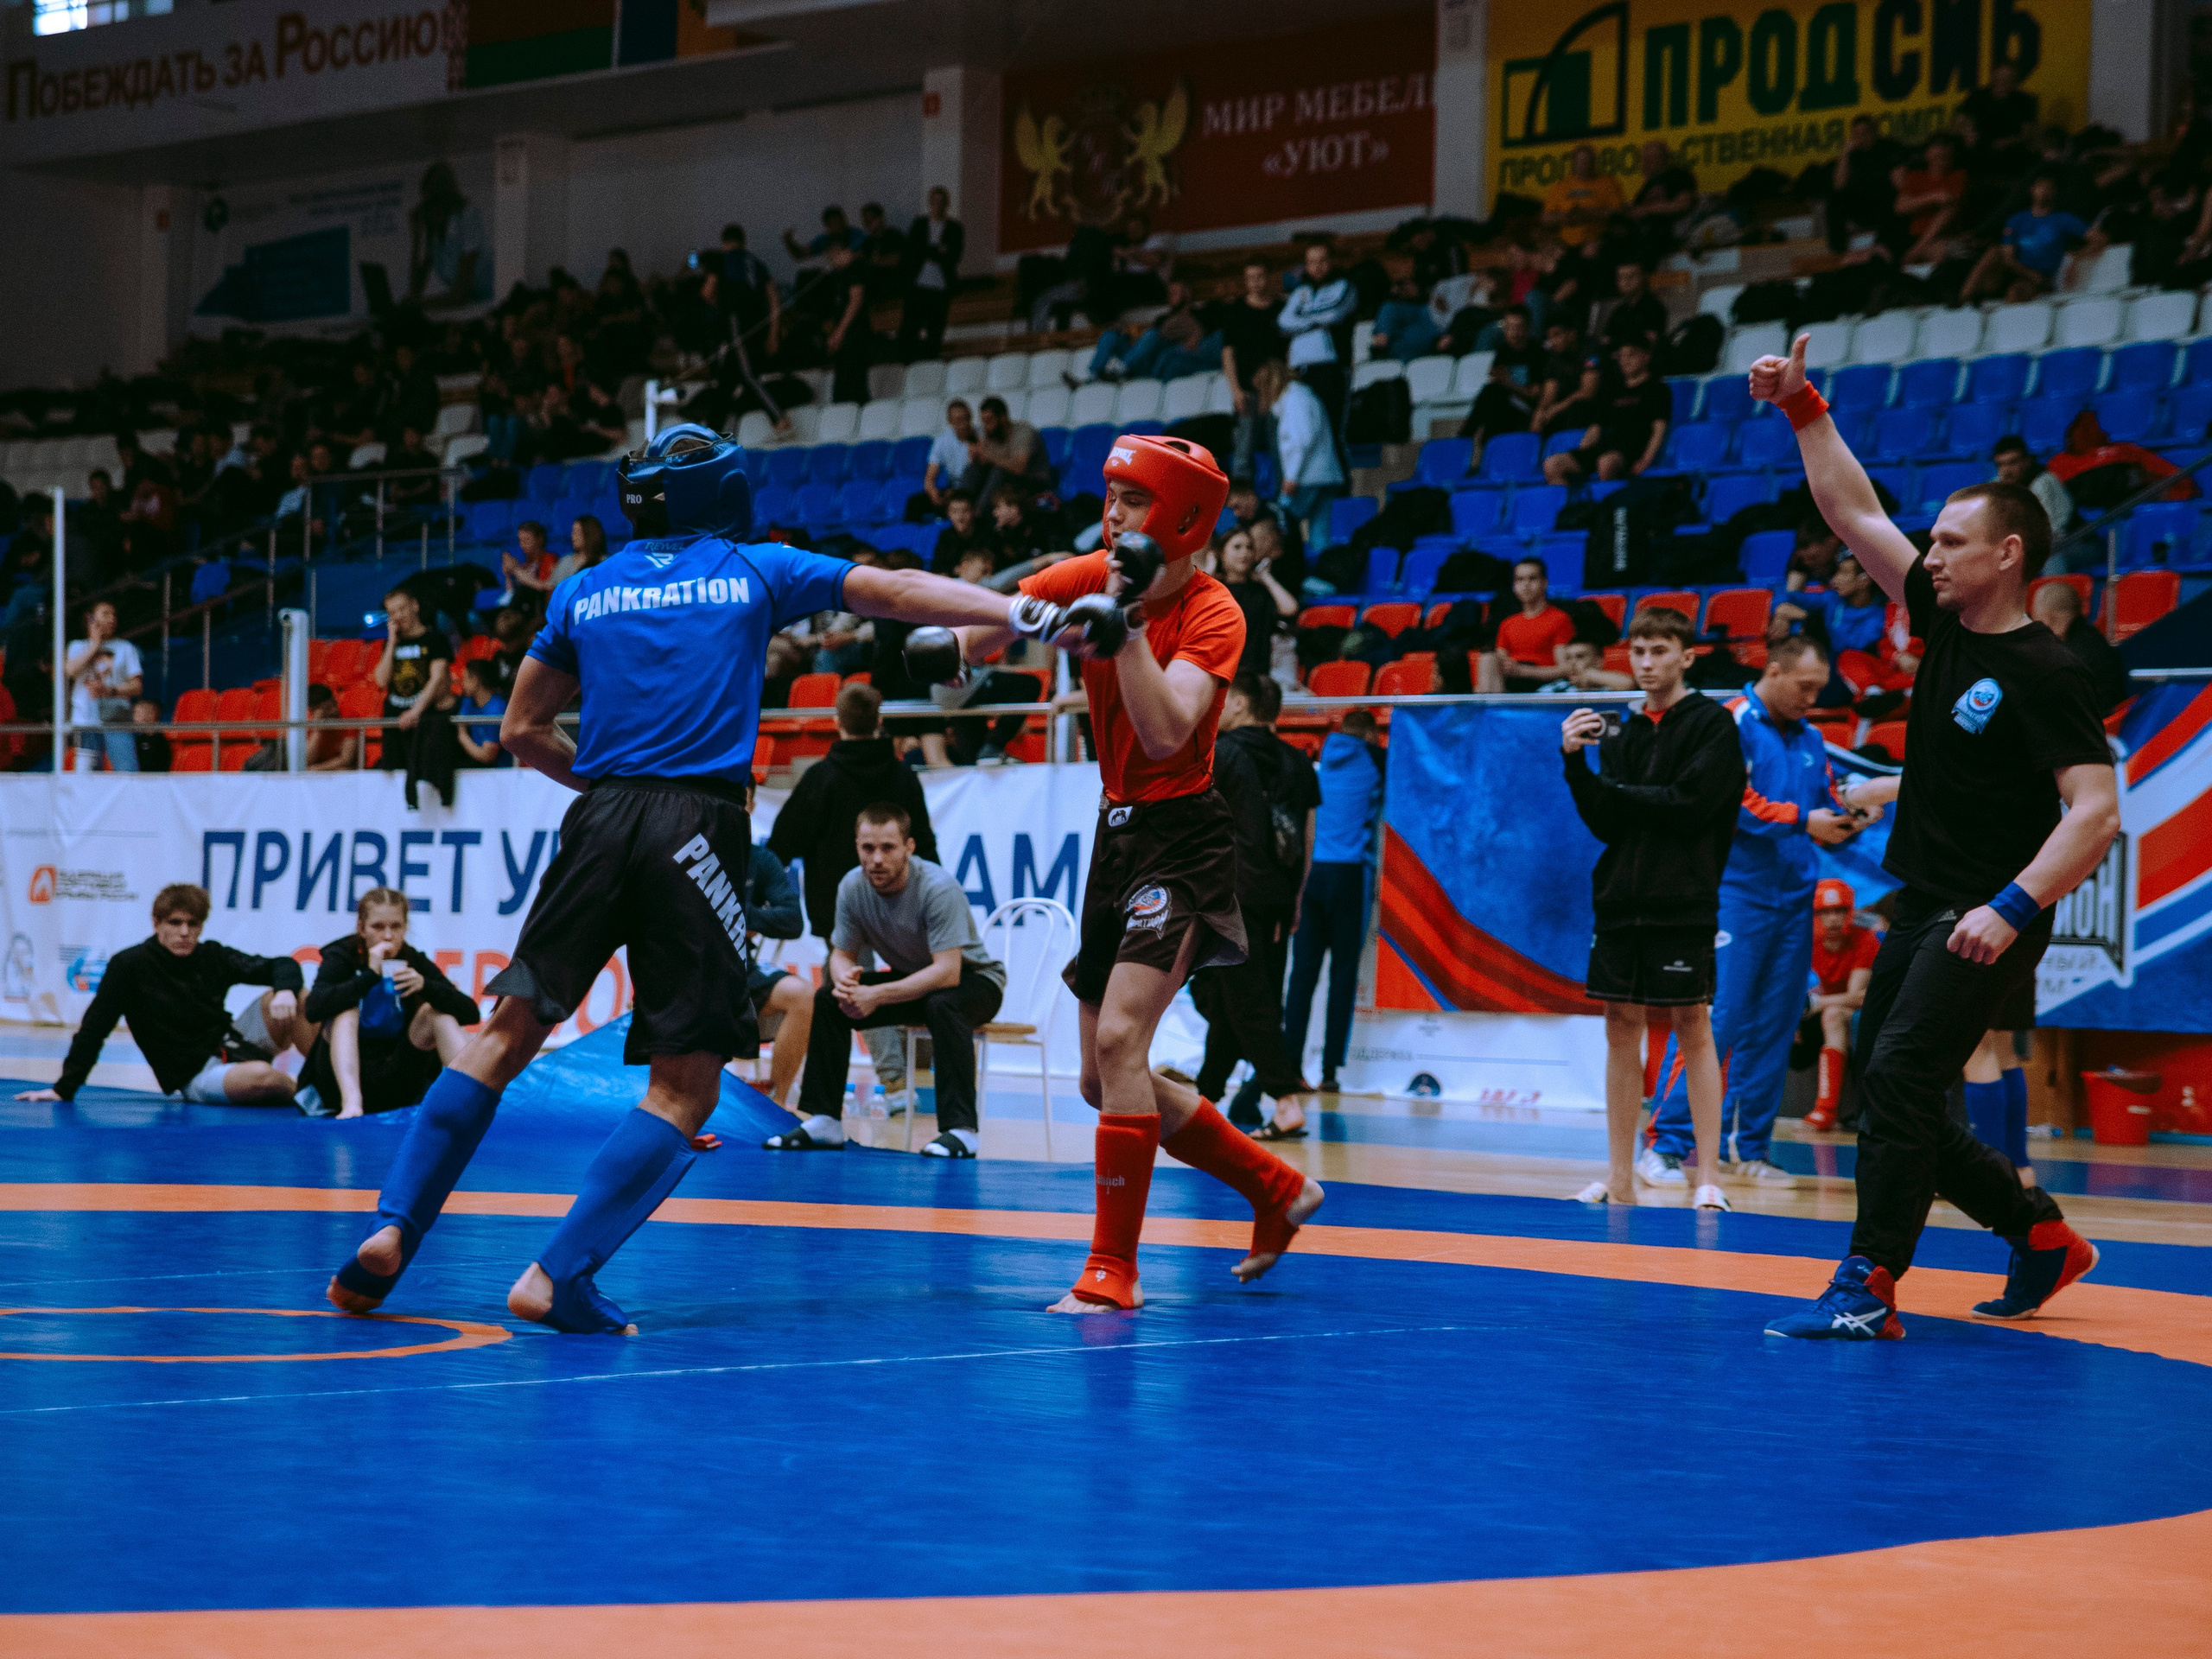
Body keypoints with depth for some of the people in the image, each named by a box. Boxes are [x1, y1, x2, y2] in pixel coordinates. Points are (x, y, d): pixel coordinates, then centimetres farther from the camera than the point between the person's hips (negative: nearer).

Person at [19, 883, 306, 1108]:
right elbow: (93, 1029, -8)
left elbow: (284, 965, 3)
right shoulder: (129, 965, -9)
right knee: (261, 1076, -37)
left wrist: (286, 991, -21)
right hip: (196, 1078, -5)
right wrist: (64, 1088, -10)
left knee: (291, 995, -17)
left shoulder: (212, 957, 3)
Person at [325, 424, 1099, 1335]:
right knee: (684, 1088, 2)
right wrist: (1031, 614, 17)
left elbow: (523, 730, 21)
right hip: (699, 827, -3)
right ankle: (557, 1275, -10)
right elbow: (901, 592, 14)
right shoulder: (756, 571, 11)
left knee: (506, 1035, 11)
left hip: (600, 823, 3)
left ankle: (392, 1229, 0)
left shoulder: (584, 592, 16)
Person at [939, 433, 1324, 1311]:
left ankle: (1113, 1269, -15)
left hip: (1183, 838, -7)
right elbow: (967, 639, -2)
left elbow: (1164, 733, -27)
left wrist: (1127, 619, -30)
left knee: (1118, 1040, -22)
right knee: (1107, 1083, 10)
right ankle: (1280, 1190, 26)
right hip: (1118, 831, 7)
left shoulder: (1212, 615, -14)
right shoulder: (1089, 577, 1)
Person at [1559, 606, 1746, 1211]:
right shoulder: (1621, 733, 13)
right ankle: (1621, 1178, 11)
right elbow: (1603, 823, 6)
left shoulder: (1712, 723, -2)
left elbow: (1690, 804, -13)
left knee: (1693, 1026, -4)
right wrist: (1575, 761, -6)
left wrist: (1617, 793, -2)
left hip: (1683, 903, -5)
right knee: (1621, 1026, 6)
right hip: (1621, 900, 5)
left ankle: (1708, 1177, -3)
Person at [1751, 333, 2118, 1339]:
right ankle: (2043, 1237, 24)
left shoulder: (2044, 673, -14)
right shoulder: (1946, 624, 9)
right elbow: (1854, 513, 15)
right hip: (1922, 908, 9)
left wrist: (2012, 908, -30)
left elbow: (2098, 813, -21)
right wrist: (1803, 409, 9)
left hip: (1985, 926, -9)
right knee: (1886, 1095, 11)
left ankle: (1867, 1291, -16)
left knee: (1897, 1079, -19)